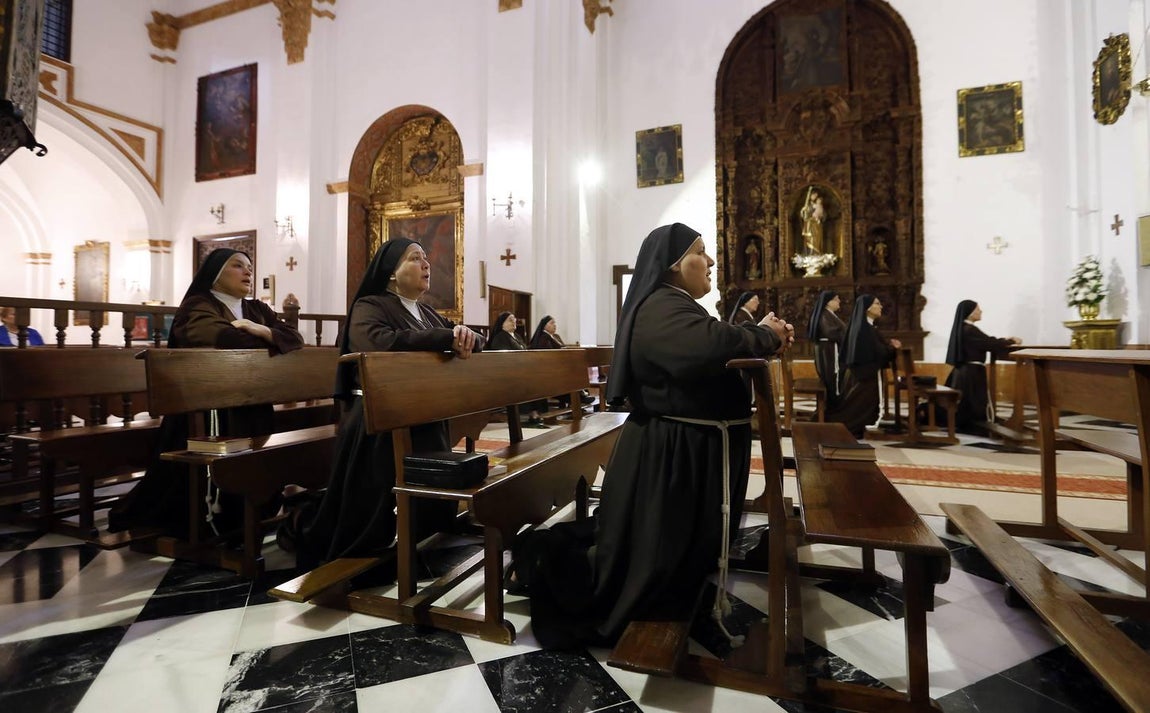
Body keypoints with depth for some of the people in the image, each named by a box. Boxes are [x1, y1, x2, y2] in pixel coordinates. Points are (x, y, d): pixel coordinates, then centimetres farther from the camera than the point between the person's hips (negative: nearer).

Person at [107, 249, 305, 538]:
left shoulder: (258, 310, 19)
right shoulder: (198, 307, 1)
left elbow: (295, 339, 6)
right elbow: (225, 339, -19)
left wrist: (261, 330, -11)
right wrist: (272, 342, -3)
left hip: (252, 412, 5)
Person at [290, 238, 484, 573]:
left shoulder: (429, 314, 17)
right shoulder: (369, 307, -7)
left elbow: (476, 342, 13)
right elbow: (380, 343, -29)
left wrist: (466, 337, -12)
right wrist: (448, 338, -28)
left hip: (426, 426, 7)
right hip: (380, 428, -7)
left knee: (431, 509, 13)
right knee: (368, 516, 3)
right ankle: (304, 524, 33)